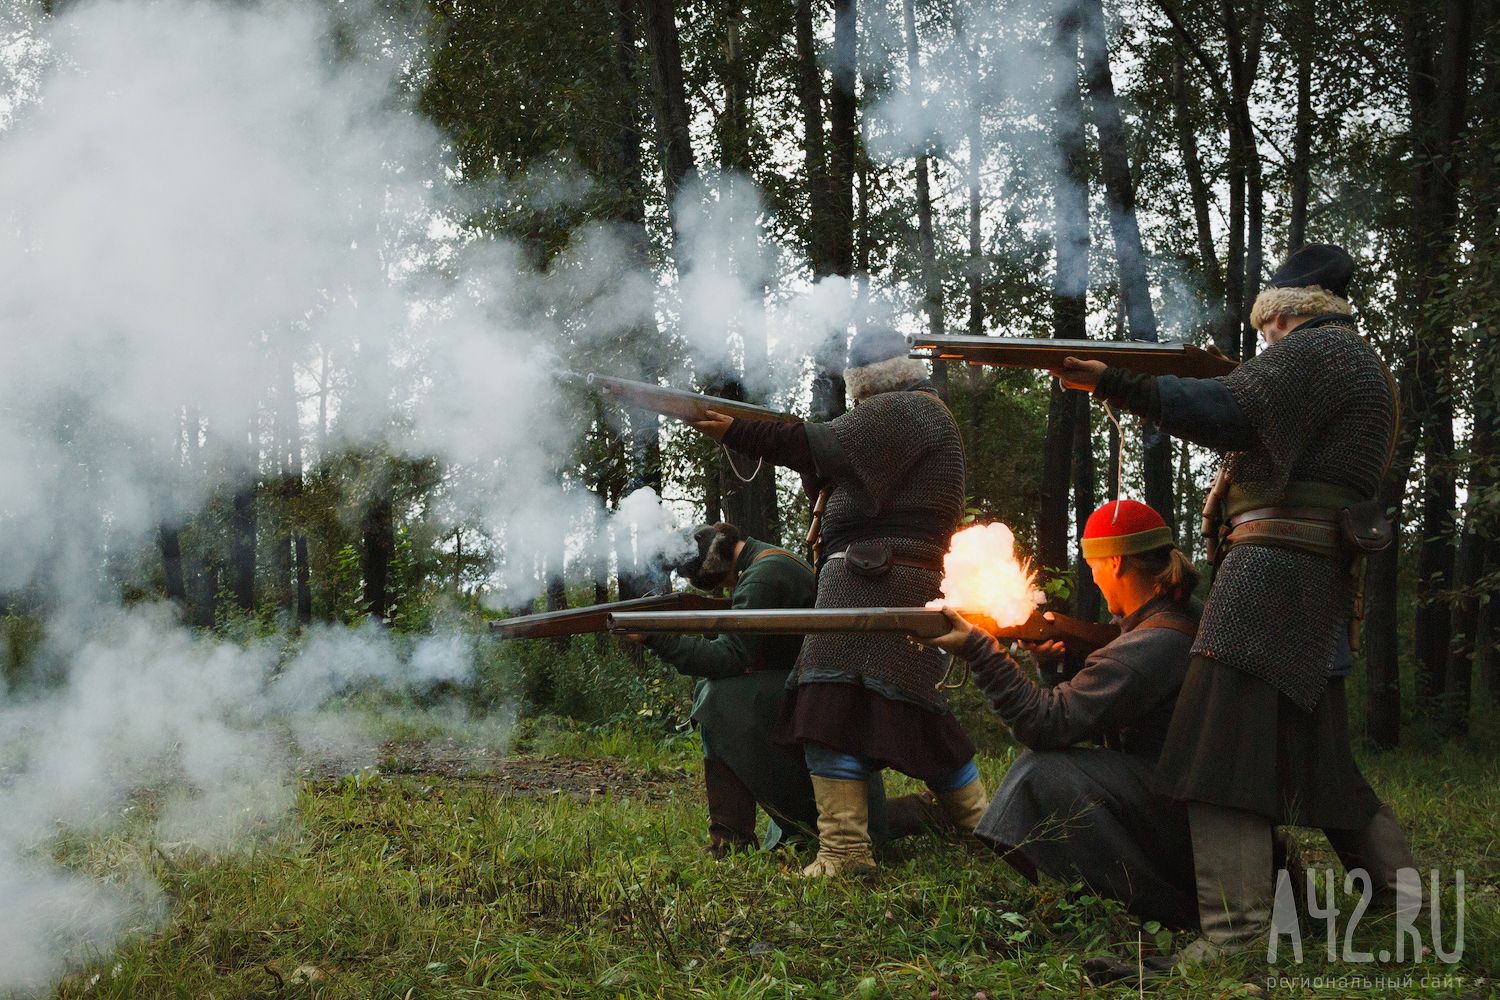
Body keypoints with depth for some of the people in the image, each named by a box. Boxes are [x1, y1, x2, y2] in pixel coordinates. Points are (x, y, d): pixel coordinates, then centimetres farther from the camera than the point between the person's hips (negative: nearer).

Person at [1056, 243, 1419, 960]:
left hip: (1273, 566, -10)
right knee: (1310, 744, 19)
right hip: (1325, 576, 10)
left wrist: (1112, 382, -22)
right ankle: (1401, 887, 25)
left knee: (1223, 739, -13)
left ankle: (1234, 928, -19)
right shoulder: (1367, 370, 25)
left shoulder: (1310, 351, -6)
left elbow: (1221, 414, -20)